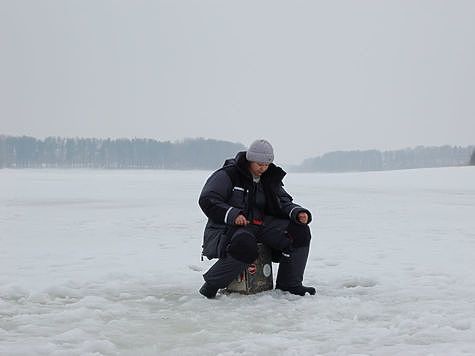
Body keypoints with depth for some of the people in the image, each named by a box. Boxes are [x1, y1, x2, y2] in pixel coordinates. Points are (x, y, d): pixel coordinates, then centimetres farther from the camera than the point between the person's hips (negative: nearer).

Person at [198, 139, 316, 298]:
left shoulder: (270, 178, 14)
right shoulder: (227, 175, -6)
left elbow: (283, 202, 14)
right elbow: (207, 200, -11)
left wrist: (298, 213, -9)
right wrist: (232, 214, -24)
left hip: (260, 225, 7)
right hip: (228, 228, -7)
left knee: (300, 231, -9)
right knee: (246, 247, -42)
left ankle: (289, 283, 2)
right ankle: (211, 284, -21)